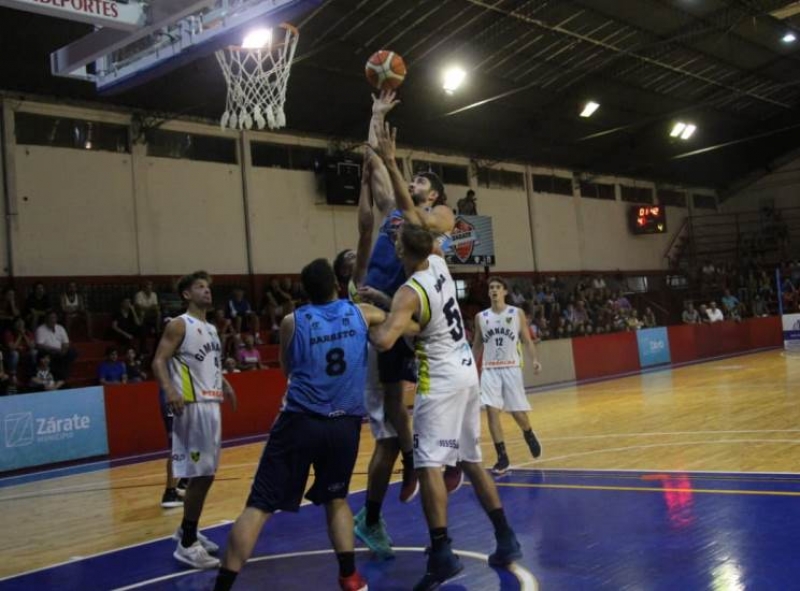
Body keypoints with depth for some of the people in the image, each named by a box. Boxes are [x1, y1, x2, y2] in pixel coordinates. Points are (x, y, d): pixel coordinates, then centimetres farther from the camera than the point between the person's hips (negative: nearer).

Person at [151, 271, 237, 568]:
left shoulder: (211, 328, 18)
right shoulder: (179, 325, -7)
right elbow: (159, 361, -15)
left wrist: (224, 385, 20)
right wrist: (169, 390, -30)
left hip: (212, 405, 9)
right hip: (192, 406, -9)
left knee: (206, 474, 14)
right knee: (199, 475, -9)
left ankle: (188, 530, 29)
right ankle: (187, 545, -1)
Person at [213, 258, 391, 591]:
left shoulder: (292, 322, 2)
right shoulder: (362, 314, 6)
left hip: (300, 423, -2)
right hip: (344, 426, 2)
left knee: (259, 507, 0)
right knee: (336, 500, 23)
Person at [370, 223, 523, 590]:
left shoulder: (409, 292, -17)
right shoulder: (439, 264, 5)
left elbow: (385, 341, -28)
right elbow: (427, 245, 29)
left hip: (441, 380, -9)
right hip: (467, 372, 9)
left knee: (429, 464, -9)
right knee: (470, 460, 16)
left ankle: (442, 554, -14)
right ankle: (506, 539, 20)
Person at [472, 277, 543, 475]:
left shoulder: (517, 313, 1)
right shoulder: (481, 317, 6)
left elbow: (527, 341, 1)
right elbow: (477, 345, 15)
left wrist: (534, 360, -16)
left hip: (511, 368, -2)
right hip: (489, 370, 2)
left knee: (517, 412, 3)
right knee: (492, 412, -10)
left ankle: (529, 435, 38)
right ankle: (502, 457, -2)